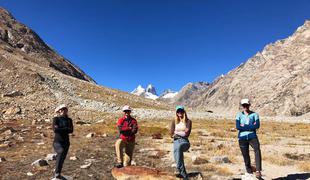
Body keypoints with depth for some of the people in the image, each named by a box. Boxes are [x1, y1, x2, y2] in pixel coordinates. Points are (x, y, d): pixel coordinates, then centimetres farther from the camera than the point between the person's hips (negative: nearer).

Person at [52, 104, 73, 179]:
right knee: (61, 151, -32)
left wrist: (60, 129, -13)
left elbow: (71, 130, -6)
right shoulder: (56, 119, -3)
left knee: (62, 158, 8)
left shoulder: (69, 120, 6)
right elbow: (55, 129, -18)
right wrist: (65, 129, -10)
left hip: (66, 142, 4)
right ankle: (57, 172, -22)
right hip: (57, 141, -4)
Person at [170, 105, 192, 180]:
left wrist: (177, 132, 2)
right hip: (176, 141, 2)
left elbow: (187, 134, -4)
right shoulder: (174, 122, 10)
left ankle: (179, 170, -38)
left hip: (185, 142, -2)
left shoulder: (188, 121, 4)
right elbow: (172, 134, 4)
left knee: (178, 147, -37)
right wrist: (182, 133, -2)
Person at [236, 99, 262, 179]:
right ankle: (249, 172, 25)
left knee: (257, 150, -26)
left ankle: (258, 171, -27)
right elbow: (238, 127, -9)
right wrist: (251, 126, -12)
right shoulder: (239, 115, 4)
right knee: (246, 156, 6)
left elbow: (257, 126, -11)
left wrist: (244, 126, -12)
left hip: (252, 137, -1)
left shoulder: (254, 114, 3)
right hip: (242, 138, 1)